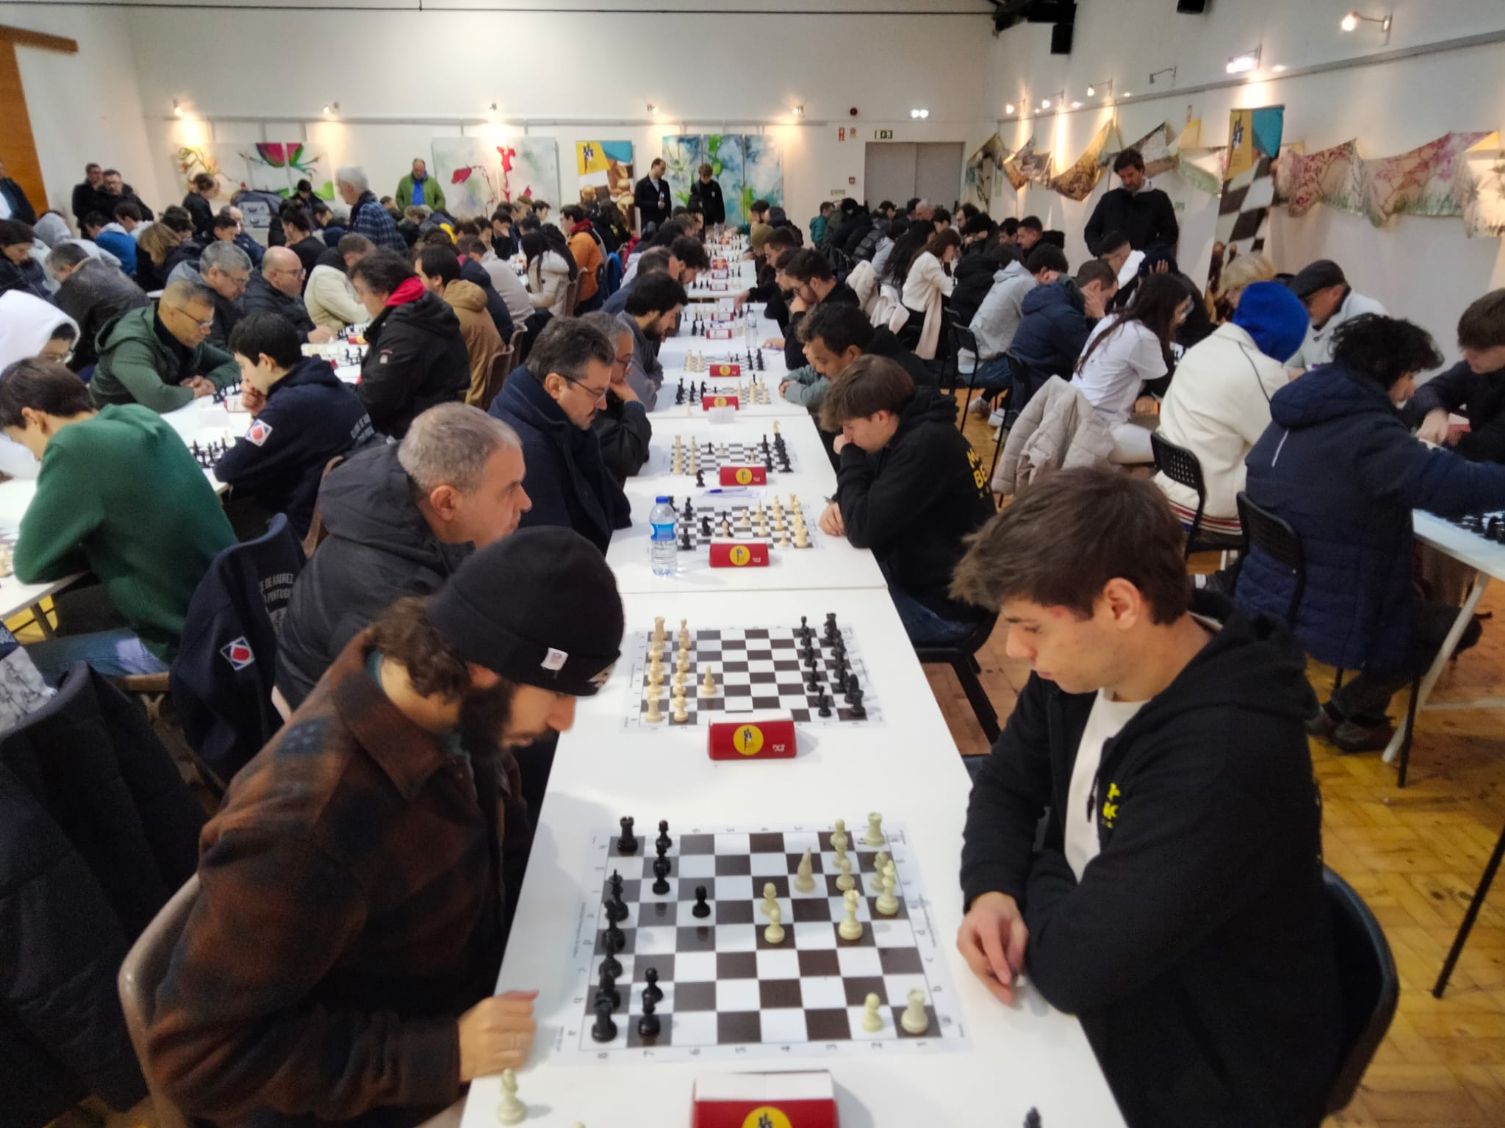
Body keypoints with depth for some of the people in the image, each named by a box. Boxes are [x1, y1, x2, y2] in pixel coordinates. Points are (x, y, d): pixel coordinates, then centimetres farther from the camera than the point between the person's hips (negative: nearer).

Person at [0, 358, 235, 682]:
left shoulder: (74, 446, -21)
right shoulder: (139, 417, 2)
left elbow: (30, 564, -12)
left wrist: (83, 549, 6)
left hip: (185, 643, -8)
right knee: (68, 607, 26)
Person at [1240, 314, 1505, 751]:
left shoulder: (1300, 414, 7)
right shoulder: (1367, 433, -23)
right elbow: (1459, 488, -31)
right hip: (1323, 616, -9)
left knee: (1426, 608, 30)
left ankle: (1348, 709, 26)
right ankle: (1351, 713, 18)